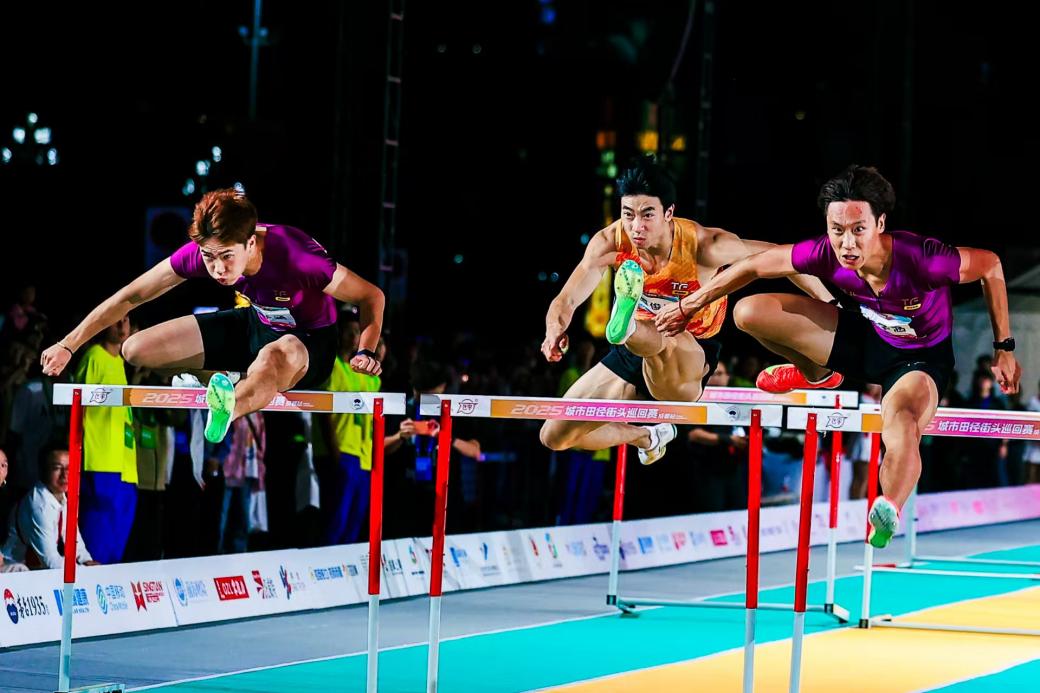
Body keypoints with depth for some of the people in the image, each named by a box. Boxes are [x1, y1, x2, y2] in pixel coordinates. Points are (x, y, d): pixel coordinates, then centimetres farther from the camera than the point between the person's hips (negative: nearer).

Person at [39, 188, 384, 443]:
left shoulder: (296, 256, -34)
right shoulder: (202, 251, -21)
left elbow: (372, 297, -22)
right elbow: (131, 296, -10)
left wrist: (365, 352, -39)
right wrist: (68, 346, -13)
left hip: (307, 340, -6)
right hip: (254, 325, 6)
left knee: (271, 361, -46)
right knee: (135, 350, -4)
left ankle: (226, 408, -72)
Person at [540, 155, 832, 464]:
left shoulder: (704, 245, -22)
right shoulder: (610, 242, -15)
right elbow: (567, 299, -20)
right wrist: (555, 329, -43)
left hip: (689, 357, -5)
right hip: (635, 349, 5)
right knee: (554, 436, 6)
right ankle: (647, 437, 29)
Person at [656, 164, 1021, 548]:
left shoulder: (921, 259, -37)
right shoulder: (826, 255, -26)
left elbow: (990, 265, -19)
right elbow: (754, 266, -8)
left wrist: (1004, 348, -13)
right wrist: (688, 306, 0)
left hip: (921, 360, -5)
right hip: (865, 339, 5)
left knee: (901, 428, -40)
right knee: (750, 312, -5)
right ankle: (817, 374, 24)